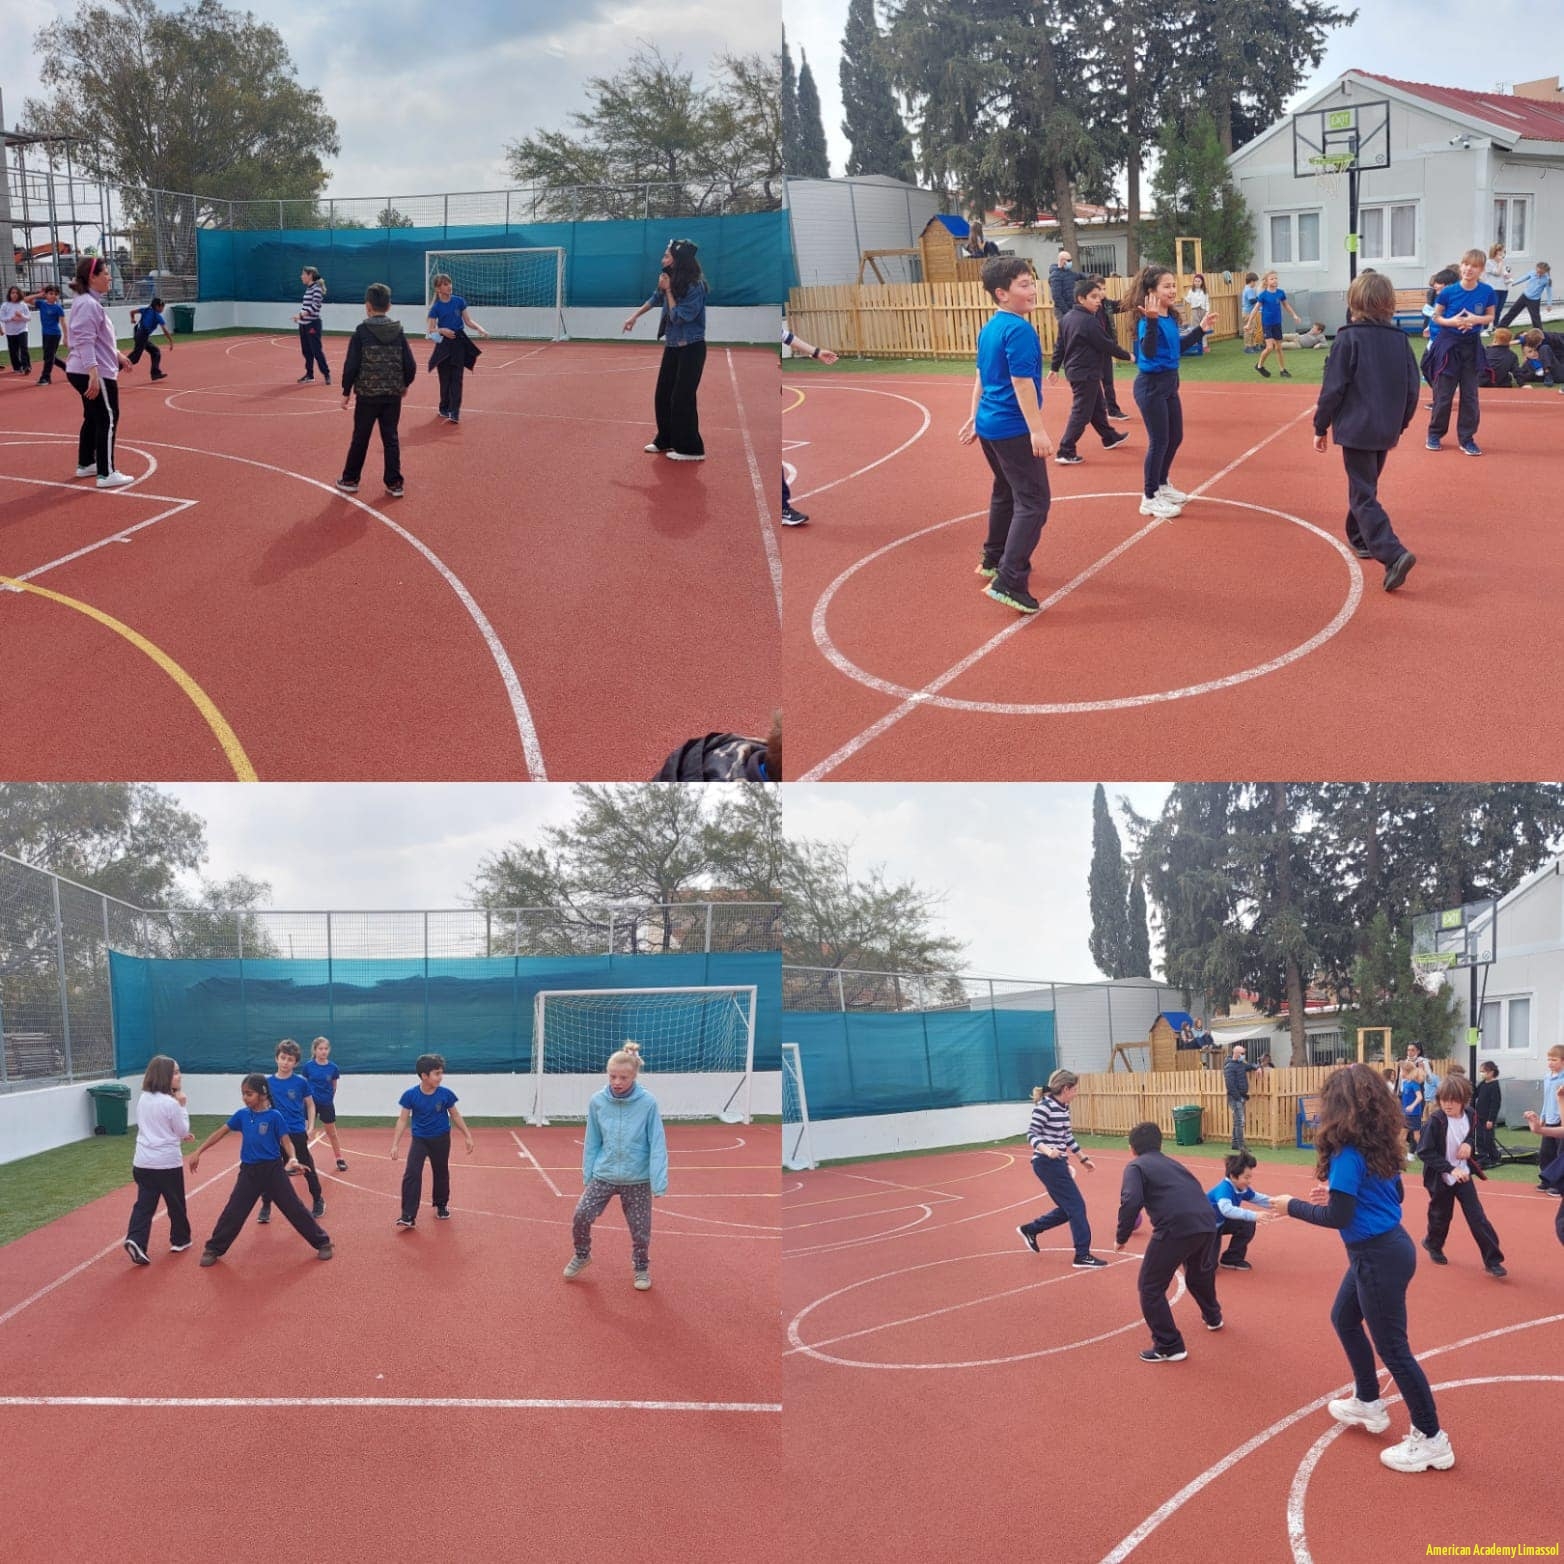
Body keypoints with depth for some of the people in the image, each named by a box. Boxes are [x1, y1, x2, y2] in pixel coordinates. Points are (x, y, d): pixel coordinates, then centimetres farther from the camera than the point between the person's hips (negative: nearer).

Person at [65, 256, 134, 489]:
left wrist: (117, 355, 32)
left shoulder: (90, 302, 14)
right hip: (94, 373, -11)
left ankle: (85, 464, 32)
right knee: (108, 419, -7)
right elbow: (85, 342, -27)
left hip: (82, 372, 11)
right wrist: (94, 375, -34)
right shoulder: (88, 304, -19)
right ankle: (106, 474, -7)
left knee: (93, 418, 21)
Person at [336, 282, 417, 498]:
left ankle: (350, 480, 19)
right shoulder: (398, 331, 0)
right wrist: (404, 384, 20)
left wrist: (346, 391, 1)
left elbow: (351, 365, -9)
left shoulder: (362, 331, -9)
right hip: (393, 394, 2)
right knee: (391, 438, 9)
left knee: (360, 438, 9)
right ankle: (394, 484, 9)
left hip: (367, 393, -2)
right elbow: (410, 365, 1)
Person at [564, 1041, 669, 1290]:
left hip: (638, 1179, -2)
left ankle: (642, 1268, 33)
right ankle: (582, 1255, 23)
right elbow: (592, 1142, 4)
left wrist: (659, 1183, -15)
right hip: (603, 1175, 2)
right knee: (581, 1216, -6)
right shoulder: (597, 1101, -7)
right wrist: (587, 1175, 6)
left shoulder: (648, 1103, -16)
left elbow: (657, 1145, -12)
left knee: (640, 1229, 6)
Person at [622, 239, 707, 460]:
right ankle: (665, 440, 27)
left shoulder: (695, 286, -20)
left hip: (691, 349, -8)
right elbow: (656, 299, 21)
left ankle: (691, 449, 2)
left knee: (682, 398, -7)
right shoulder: (671, 280, 1)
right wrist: (635, 317, 29)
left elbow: (678, 316, -19)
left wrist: (668, 290, -17)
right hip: (672, 346, 8)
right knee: (662, 396, 13)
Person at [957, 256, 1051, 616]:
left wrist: (975, 417, 27)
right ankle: (1009, 582, -16)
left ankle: (993, 560, 39)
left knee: (1005, 493, 25)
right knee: (1033, 502, -9)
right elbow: (1022, 383, -23)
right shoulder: (1019, 330, -18)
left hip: (989, 424, 10)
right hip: (1013, 430, -10)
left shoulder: (989, 328, 10)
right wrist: (1037, 430, -23)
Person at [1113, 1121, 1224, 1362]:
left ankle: (1169, 1347, 7)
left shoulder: (1136, 1166, 10)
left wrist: (1121, 1237, 2)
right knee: (1199, 1275, 37)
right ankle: (1213, 1317, 60)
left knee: (1150, 1288, 8)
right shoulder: (1172, 1163, 30)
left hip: (1177, 1227, -7)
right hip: (1207, 1223, 7)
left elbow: (1131, 1201, -8)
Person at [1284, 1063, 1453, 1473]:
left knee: (1392, 1348, 1)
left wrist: (1292, 1206, -8)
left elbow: (1337, 1217, -23)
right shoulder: (1379, 1143, 4)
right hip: (1384, 1248, 10)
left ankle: (1432, 1440, 10)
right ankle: (1368, 1404, 39)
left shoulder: (1349, 1152, -22)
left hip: (1379, 1257, -10)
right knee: (1344, 1318, 27)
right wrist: (1338, 1193, 12)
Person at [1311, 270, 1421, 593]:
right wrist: (1400, 424, 22)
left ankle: (1393, 554, -22)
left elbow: (1333, 387, -13)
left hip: (1355, 429, -6)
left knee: (1364, 496, -6)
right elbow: (1412, 389, 8)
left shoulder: (1350, 339, -12)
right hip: (1386, 430, 6)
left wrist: (1320, 427, -2)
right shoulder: (1399, 340, 4)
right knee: (1366, 485, 26)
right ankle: (1361, 539, 39)